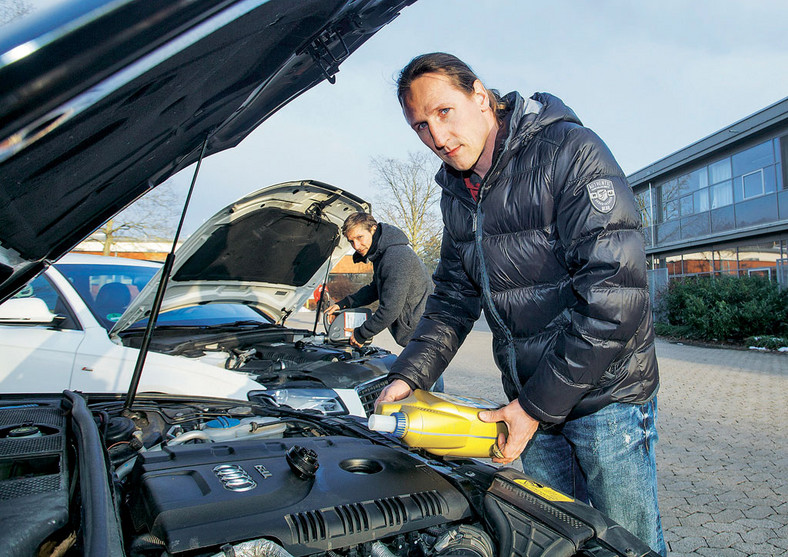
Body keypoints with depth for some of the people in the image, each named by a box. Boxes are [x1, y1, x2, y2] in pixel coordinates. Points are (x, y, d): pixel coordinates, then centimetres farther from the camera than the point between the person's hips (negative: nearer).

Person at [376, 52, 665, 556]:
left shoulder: (571, 151, -17)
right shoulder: (457, 193, 6)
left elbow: (615, 296, -23)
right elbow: (454, 297, 12)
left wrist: (538, 405, -20)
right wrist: (409, 374, -2)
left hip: (607, 392, -6)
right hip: (531, 400, 6)